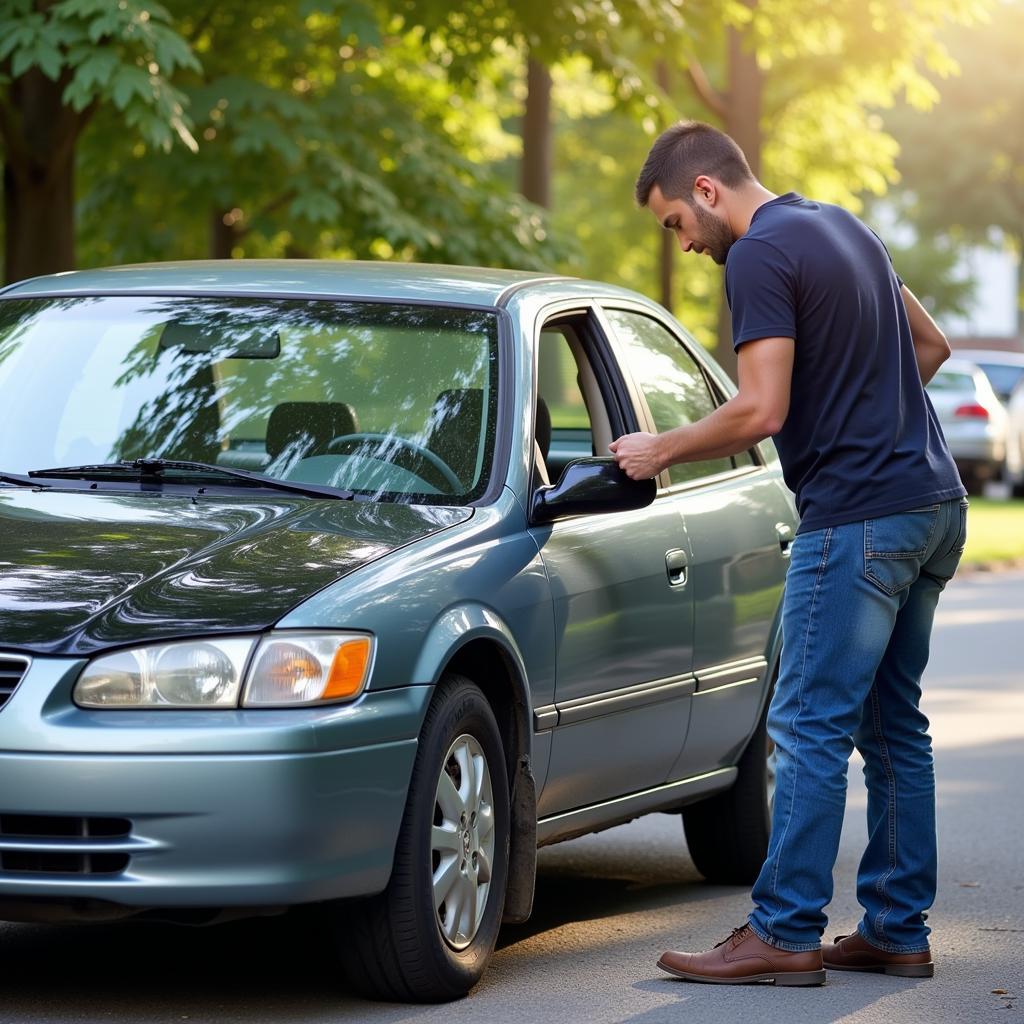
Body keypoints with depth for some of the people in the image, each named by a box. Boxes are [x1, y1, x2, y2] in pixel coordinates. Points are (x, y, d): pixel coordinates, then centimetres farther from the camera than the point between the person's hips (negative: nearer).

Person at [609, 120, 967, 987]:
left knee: (812, 726, -6)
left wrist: (660, 452, -6)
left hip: (858, 517, -10)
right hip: (934, 503, 10)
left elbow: (760, 411, -19)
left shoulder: (760, 256, -12)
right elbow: (931, 345, 26)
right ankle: (897, 932, 15)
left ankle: (784, 935, -4)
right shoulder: (842, 227, 17)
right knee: (893, 725, 12)